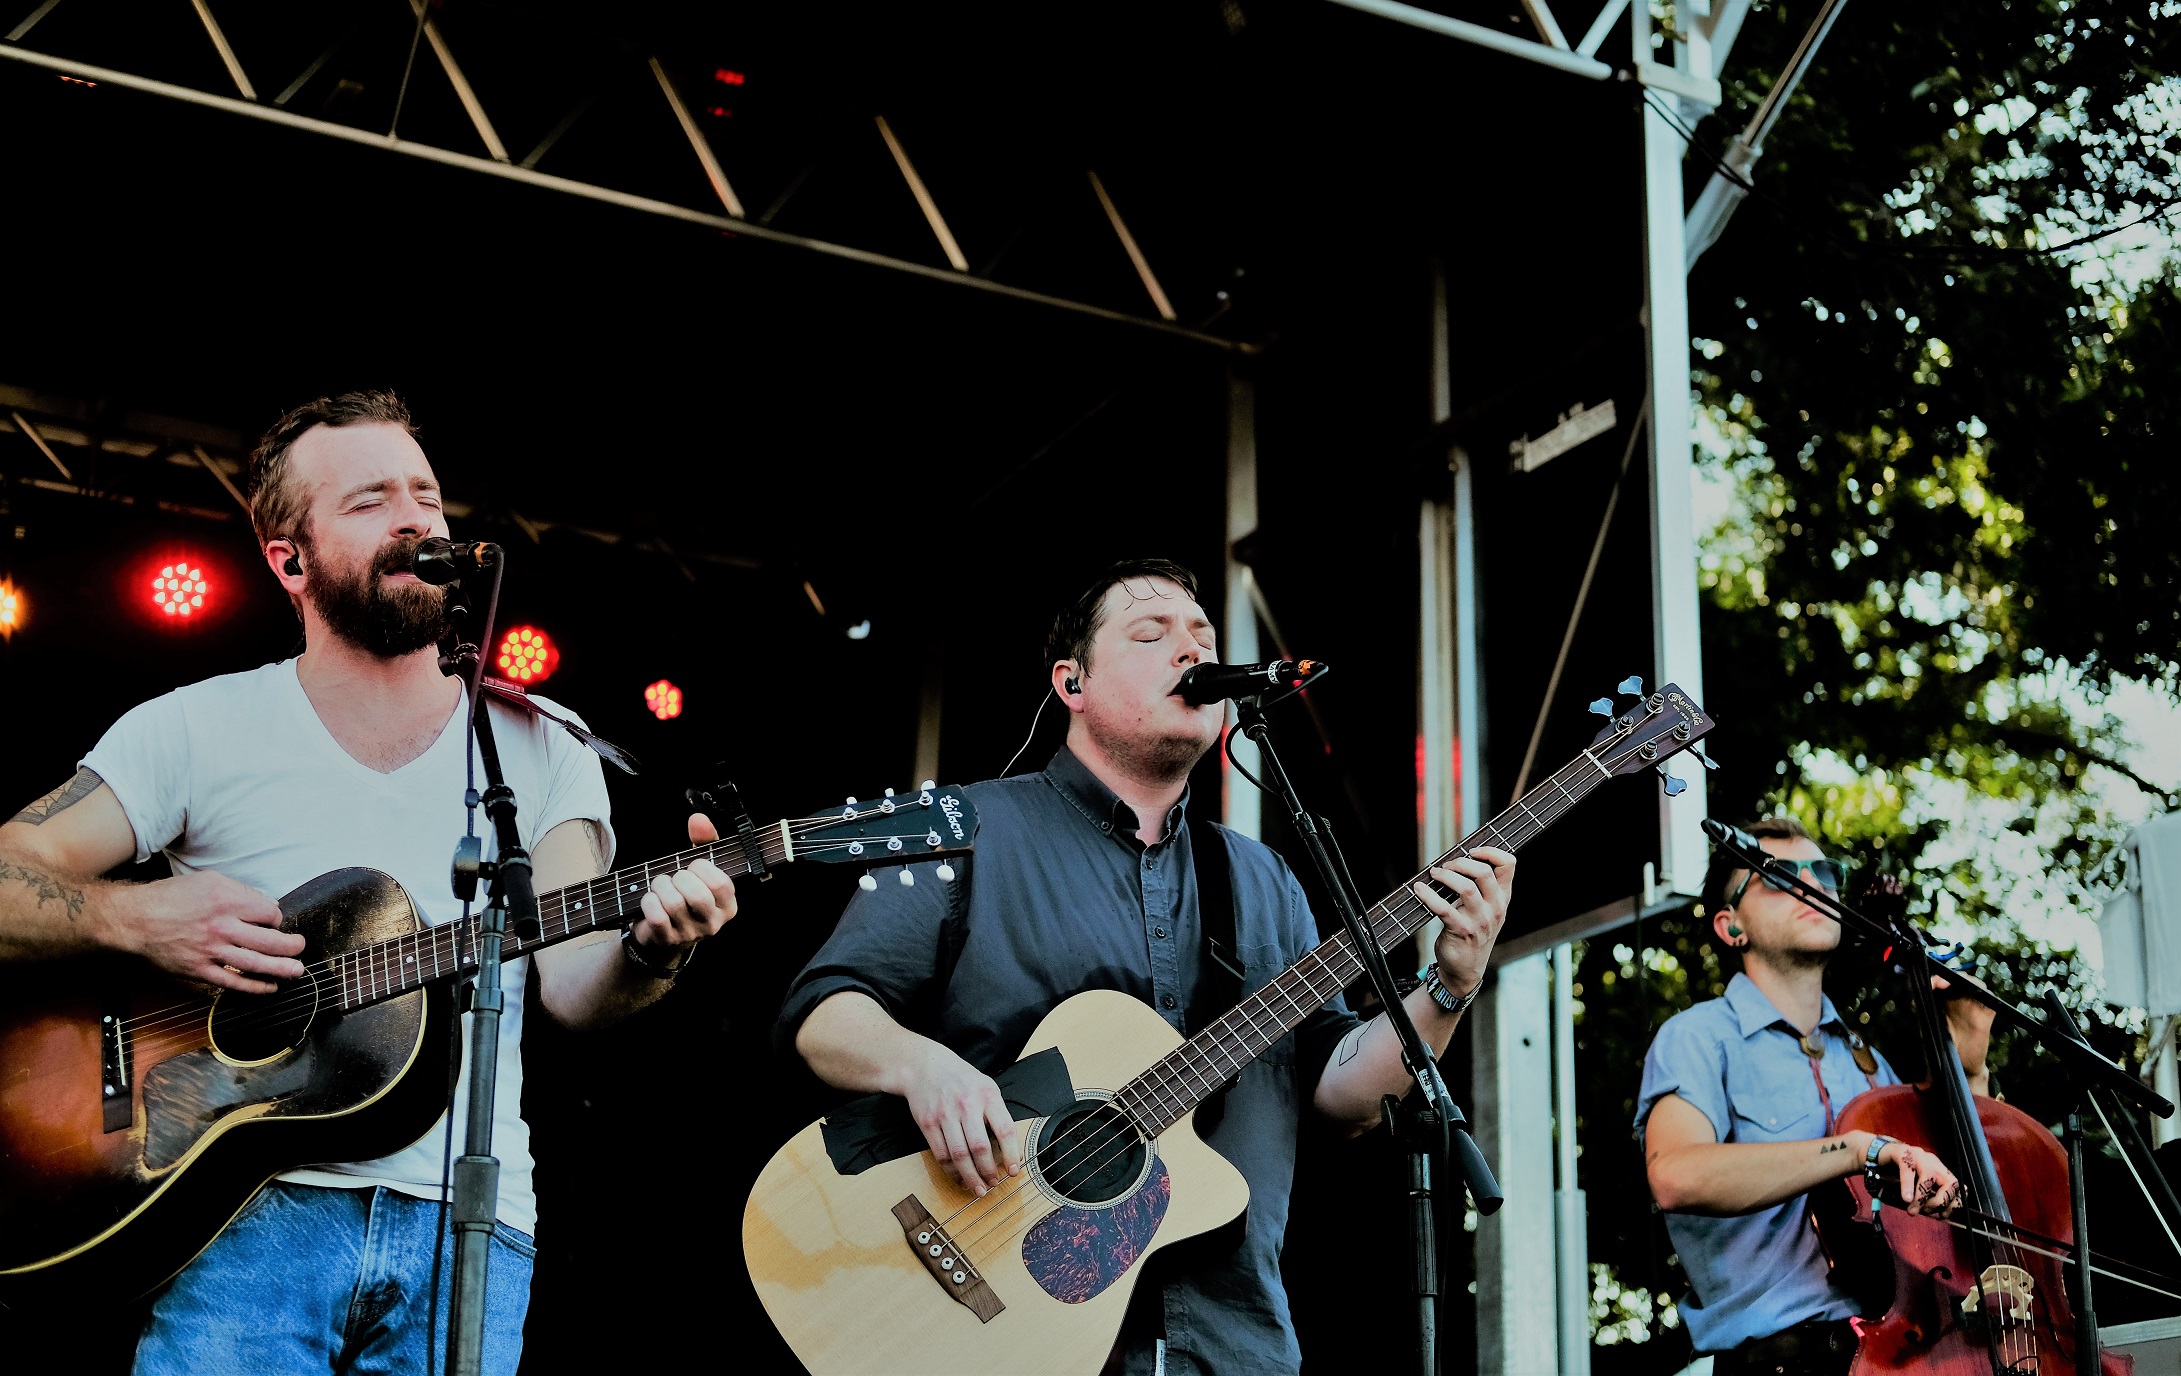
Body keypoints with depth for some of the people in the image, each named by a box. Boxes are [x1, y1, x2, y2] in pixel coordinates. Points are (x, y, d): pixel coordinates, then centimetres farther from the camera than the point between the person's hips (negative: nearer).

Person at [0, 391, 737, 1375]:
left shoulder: (541, 753, 11)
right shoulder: (199, 729, 6)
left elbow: (570, 983, -1)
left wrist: (649, 945, -22)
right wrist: (135, 917, -16)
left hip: (467, 1220, 2)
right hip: (252, 1207, -1)